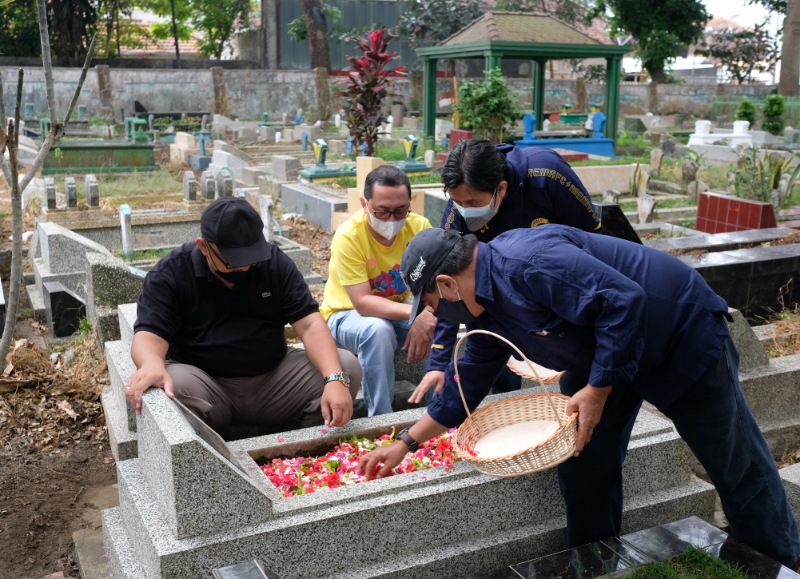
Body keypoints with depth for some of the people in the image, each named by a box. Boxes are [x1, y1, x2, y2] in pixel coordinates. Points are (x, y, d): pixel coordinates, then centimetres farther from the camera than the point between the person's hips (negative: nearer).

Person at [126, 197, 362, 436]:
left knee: (347, 367, -17)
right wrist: (152, 363, -42)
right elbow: (150, 335, -15)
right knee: (174, 386, -36)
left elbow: (310, 324, -8)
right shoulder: (170, 274, -6)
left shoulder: (275, 262, -1)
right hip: (204, 384, -2)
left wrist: (335, 379, -26)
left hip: (274, 379, 3)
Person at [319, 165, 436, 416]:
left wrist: (427, 317, -37)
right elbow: (362, 303, -30)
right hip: (348, 313, -3)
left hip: (398, 311, 4)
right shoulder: (348, 236, -26)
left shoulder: (419, 227, -15)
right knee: (378, 330, -36)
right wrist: (416, 313, -40)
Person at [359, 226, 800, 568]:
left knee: (736, 465, 7)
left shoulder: (527, 263, -32)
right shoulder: (487, 312, -1)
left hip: (683, 333, -8)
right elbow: (466, 387, 10)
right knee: (583, 461, 3)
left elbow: (625, 300, -36)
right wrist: (406, 442, 15)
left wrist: (598, 389, -29)